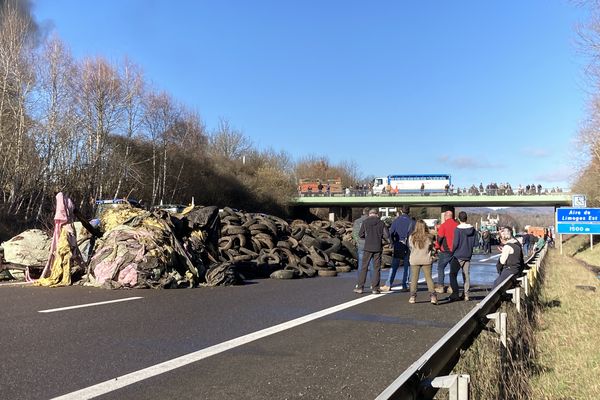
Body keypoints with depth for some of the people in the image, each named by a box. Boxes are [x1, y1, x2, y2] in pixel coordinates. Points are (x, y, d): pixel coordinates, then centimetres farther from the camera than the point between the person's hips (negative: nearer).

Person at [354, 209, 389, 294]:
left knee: (364, 267, 5)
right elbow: (387, 235, -4)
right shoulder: (381, 223, 1)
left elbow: (360, 235, 0)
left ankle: (360, 287, 3)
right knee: (376, 268, 7)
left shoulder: (365, 222, -1)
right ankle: (375, 288, 6)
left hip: (368, 247, -1)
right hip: (378, 248, 1)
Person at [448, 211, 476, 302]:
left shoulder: (458, 229, -14)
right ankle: (466, 295, 11)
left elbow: (455, 243, -15)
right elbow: (474, 243, 7)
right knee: (466, 275, 11)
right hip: (468, 255, 6)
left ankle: (455, 293, -6)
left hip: (458, 255, -5)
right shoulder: (472, 229, 3)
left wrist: (452, 252, -1)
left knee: (453, 274, 1)